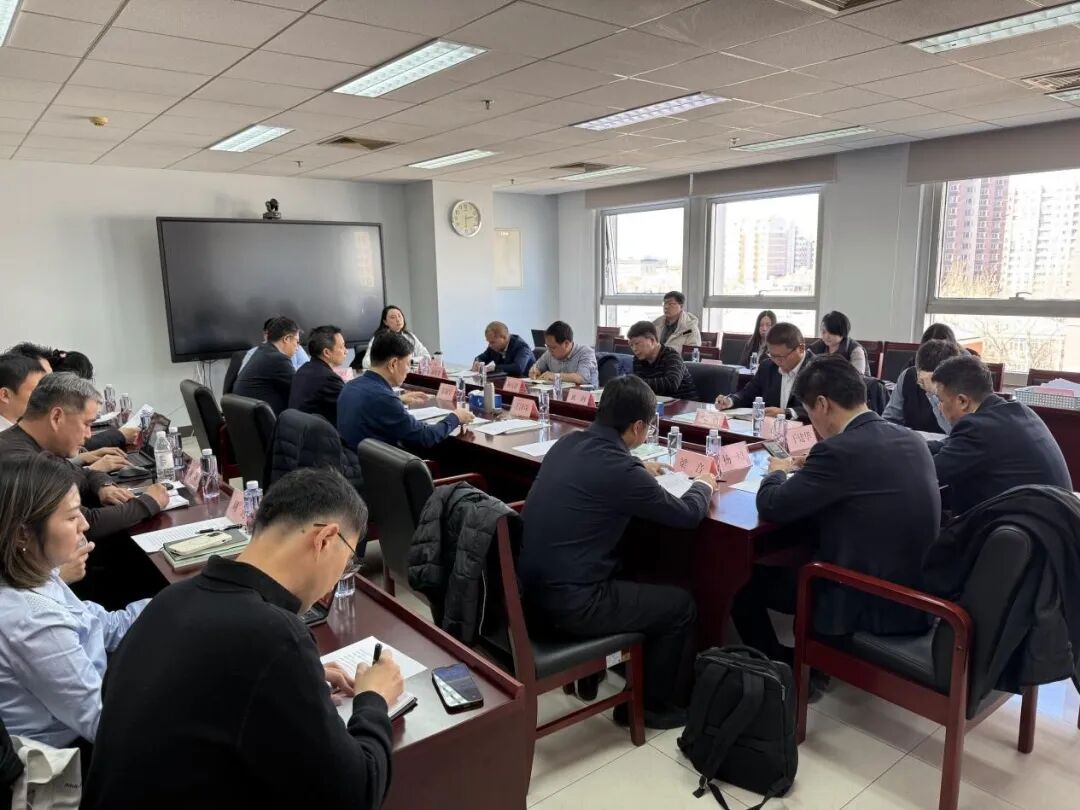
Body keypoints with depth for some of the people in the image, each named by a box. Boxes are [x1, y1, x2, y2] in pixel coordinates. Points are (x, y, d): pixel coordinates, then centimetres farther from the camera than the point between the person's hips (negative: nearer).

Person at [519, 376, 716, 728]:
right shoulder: (620, 470, -20)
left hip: (531, 587, 8)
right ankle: (652, 705, 28)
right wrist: (704, 485, 15)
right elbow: (688, 514, -5)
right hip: (568, 603, -8)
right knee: (680, 605, 10)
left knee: (622, 569, 31)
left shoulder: (567, 444, 2)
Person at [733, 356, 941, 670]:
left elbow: (771, 508, -17)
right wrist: (811, 469, 13)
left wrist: (777, 473, 3)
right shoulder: (912, 439, 2)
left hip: (871, 604, -8)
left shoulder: (840, 449, -23)